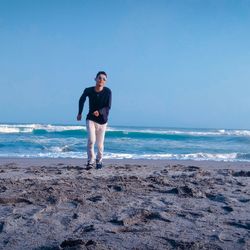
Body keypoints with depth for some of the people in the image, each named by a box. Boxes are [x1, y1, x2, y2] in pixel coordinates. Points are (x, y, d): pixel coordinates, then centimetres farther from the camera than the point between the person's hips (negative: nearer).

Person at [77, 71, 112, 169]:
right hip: (91, 119, 0)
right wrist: (79, 113, 14)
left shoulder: (108, 92, -15)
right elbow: (81, 100, 8)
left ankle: (99, 161, 33)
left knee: (100, 143, 10)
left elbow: (108, 107, -15)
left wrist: (99, 112, -33)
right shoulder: (88, 90, -11)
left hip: (102, 120, 1)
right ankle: (90, 161, -5)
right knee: (91, 140, -19)